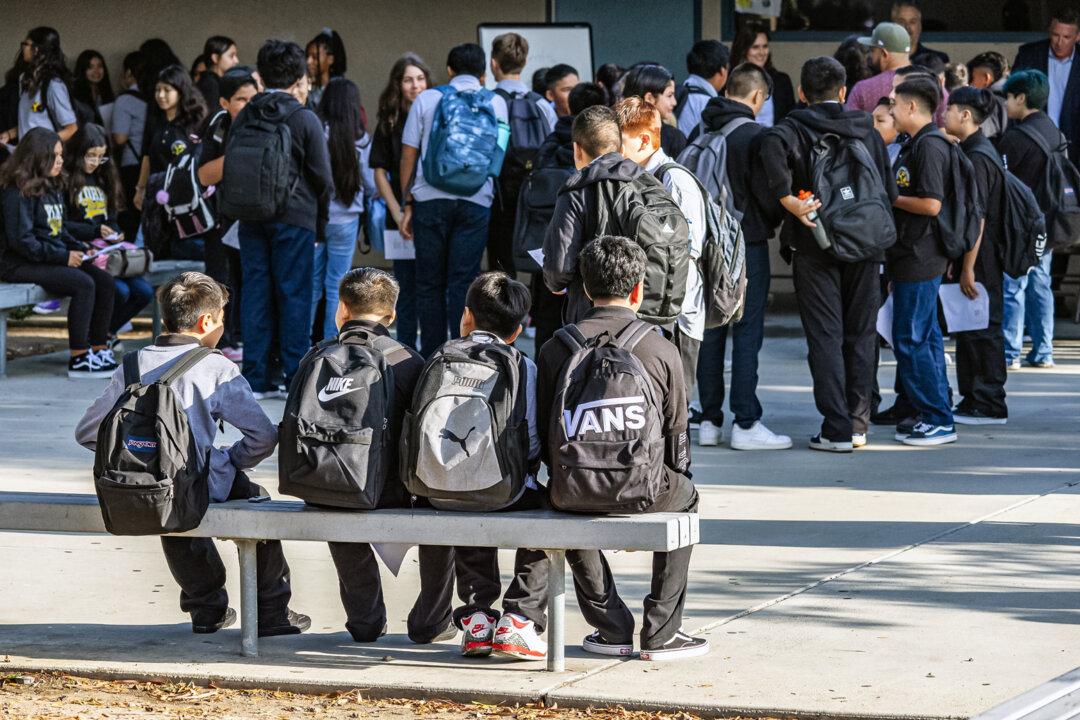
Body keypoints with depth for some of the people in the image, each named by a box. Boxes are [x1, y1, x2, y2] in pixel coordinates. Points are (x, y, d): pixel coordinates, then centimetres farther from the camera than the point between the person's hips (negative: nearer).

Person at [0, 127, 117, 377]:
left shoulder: (52, 187, 16)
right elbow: (22, 240, -20)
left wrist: (80, 249, 4)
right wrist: (62, 256, -20)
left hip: (55, 257, 9)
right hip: (21, 264, -9)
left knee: (105, 281, -9)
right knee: (83, 284, -27)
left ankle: (99, 350, -4)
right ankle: (79, 360, -24)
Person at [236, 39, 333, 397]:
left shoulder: (243, 118, 7)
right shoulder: (305, 119, -5)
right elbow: (322, 176, -4)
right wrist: (321, 217, 9)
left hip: (251, 218, 4)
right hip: (295, 219, -4)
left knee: (255, 292, 6)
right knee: (294, 294, 0)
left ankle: (256, 378, 6)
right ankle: (297, 378, 1)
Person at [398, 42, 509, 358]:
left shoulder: (426, 100, 7)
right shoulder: (496, 103, 8)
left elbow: (408, 155, 7)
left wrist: (408, 203, 13)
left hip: (430, 199, 0)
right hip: (476, 201, 0)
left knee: (430, 282, 7)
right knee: (463, 282, 0)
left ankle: (431, 358, 9)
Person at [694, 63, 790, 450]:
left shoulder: (702, 131, 6)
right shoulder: (753, 135, -13)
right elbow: (766, 191, -14)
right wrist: (775, 222, 6)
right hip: (746, 243, -6)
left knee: (710, 333, 10)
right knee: (747, 333, -2)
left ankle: (710, 421, 13)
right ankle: (745, 423, -2)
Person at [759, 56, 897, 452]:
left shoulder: (797, 126, -2)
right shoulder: (867, 130, 11)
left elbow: (773, 143, -27)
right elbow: (889, 190, 9)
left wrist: (787, 199, -24)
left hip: (816, 246, -3)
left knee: (825, 337, 0)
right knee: (860, 337, 12)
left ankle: (836, 430, -4)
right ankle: (858, 425, 12)